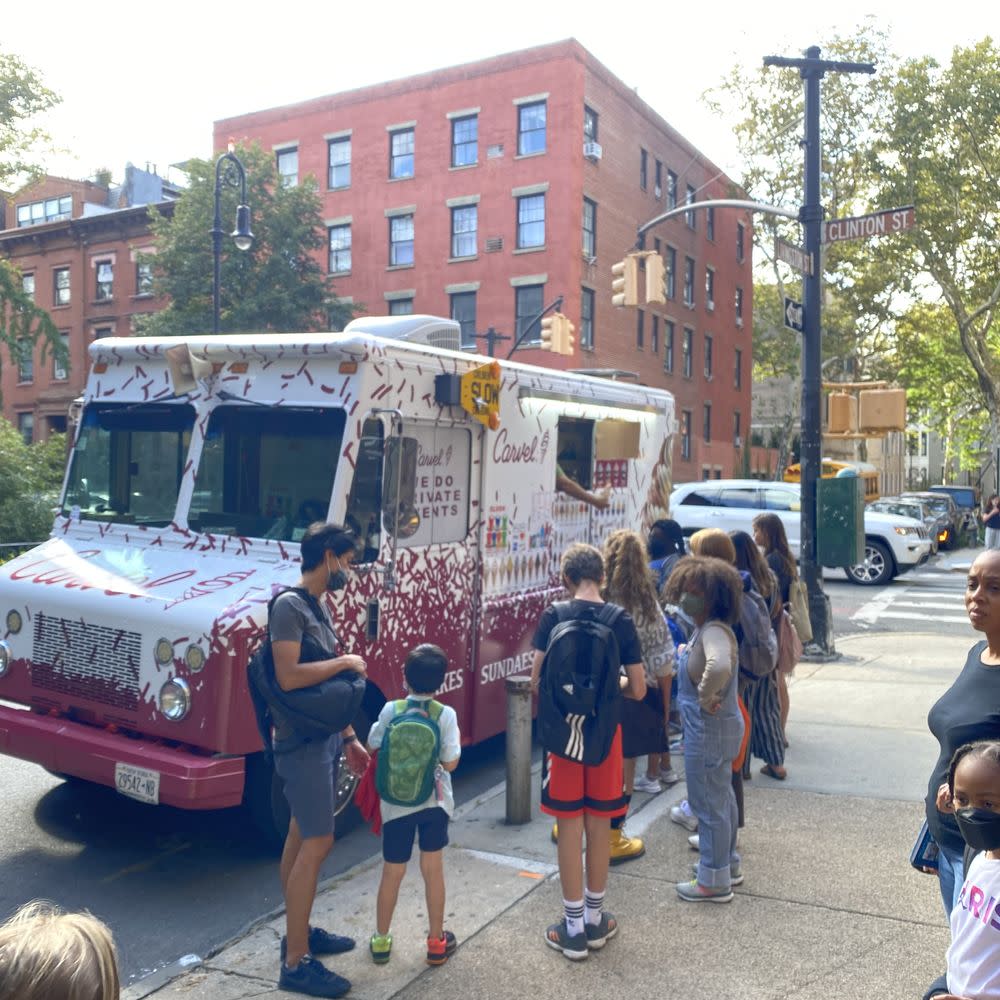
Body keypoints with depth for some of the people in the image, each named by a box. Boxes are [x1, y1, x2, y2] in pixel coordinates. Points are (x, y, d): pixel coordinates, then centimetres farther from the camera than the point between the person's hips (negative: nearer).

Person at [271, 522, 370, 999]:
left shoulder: (319, 604, 11)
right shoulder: (289, 605, -18)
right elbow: (289, 677, -28)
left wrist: (349, 737, 16)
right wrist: (346, 661, -17)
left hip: (324, 738, 9)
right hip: (303, 742, -9)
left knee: (301, 837, 18)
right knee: (317, 843, -7)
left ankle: (299, 930, 32)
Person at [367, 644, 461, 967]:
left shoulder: (390, 711, -10)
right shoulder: (447, 715, -13)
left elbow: (374, 748, 1)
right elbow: (450, 763, -13)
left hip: (396, 804, 1)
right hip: (435, 802, 0)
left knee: (392, 873, 13)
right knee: (433, 870, 12)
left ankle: (381, 940, 27)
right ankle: (436, 942, 22)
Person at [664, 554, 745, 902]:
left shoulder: (714, 632, -26)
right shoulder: (703, 628, 6)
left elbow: (719, 667, -47)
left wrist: (706, 698, -32)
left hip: (710, 731, -10)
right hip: (719, 728, 10)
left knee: (709, 805, 3)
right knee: (722, 797, 23)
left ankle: (714, 881, 17)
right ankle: (728, 864, 39)